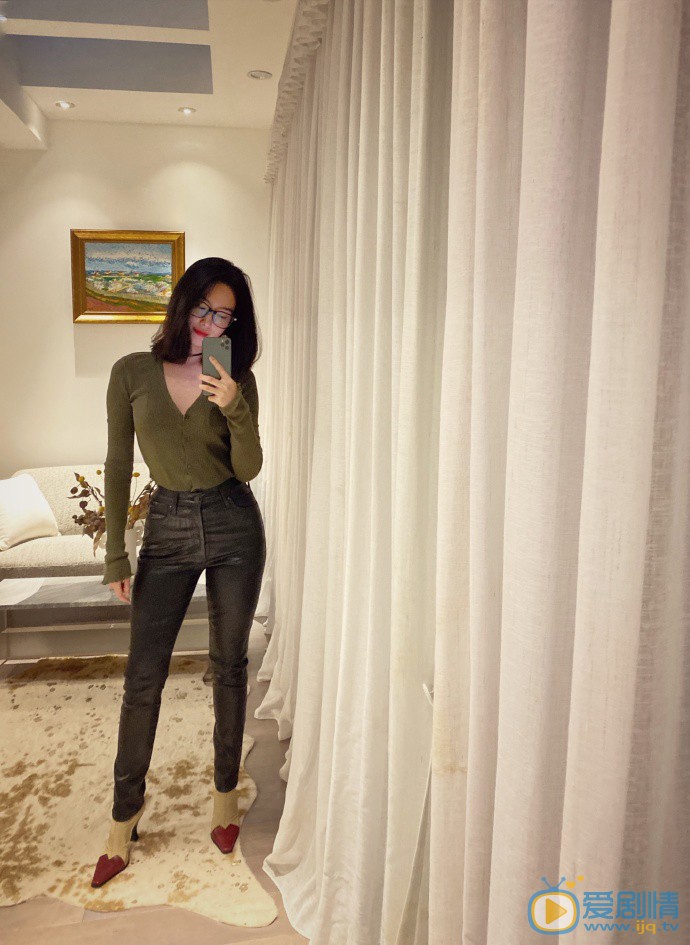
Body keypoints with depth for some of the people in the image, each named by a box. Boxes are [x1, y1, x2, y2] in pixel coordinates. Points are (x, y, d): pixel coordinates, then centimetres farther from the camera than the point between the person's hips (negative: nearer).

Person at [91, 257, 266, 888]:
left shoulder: (238, 381, -1)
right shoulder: (132, 373, -2)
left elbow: (248, 470, -6)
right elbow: (118, 466, 1)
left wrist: (235, 409, -23)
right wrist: (115, 555, 0)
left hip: (233, 527, 0)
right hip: (167, 528, 0)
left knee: (229, 665, 11)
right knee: (143, 677, 5)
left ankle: (226, 791, 32)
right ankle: (125, 814, 25)